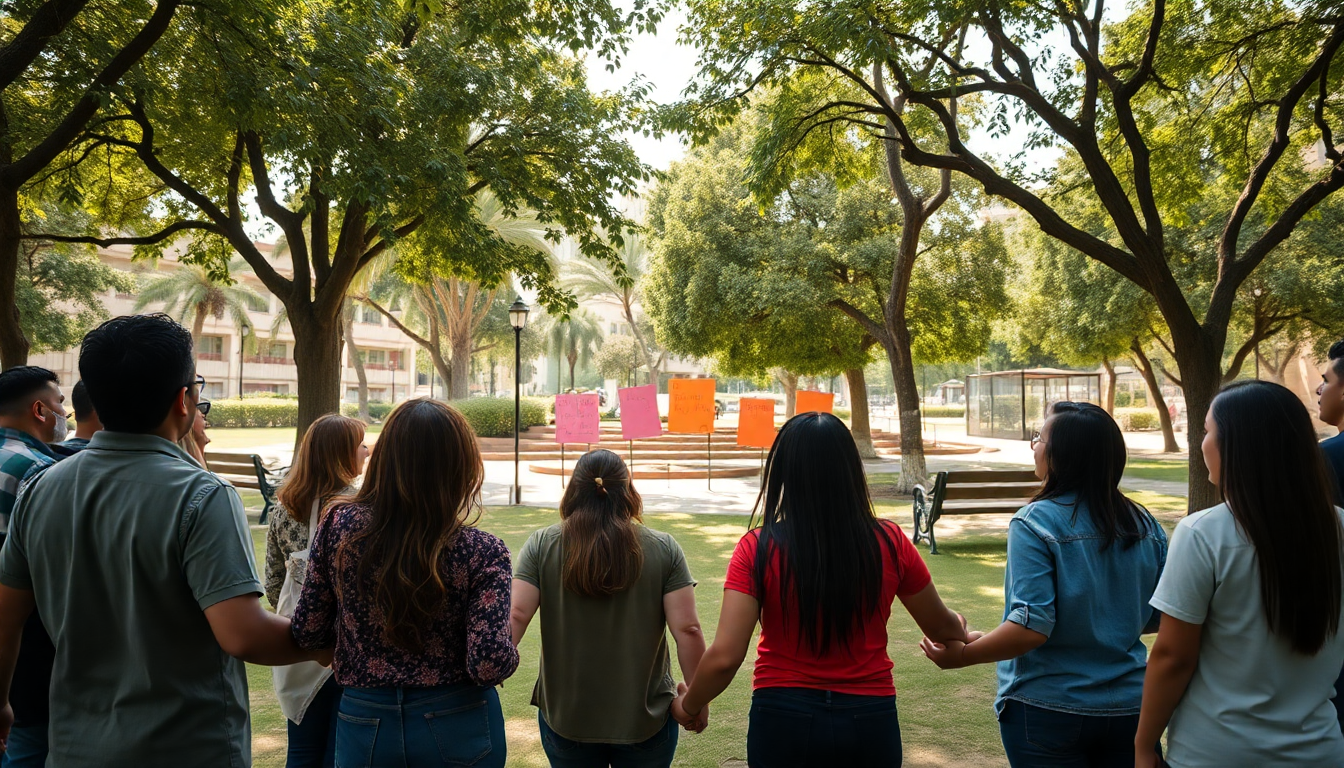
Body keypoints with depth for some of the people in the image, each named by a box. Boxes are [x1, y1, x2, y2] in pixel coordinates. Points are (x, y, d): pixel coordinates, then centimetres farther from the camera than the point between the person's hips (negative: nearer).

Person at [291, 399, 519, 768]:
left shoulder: (338, 527, -12)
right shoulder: (482, 553, -18)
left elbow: (307, 633, -5)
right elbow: (490, 665, -22)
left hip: (364, 725, 1)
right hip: (457, 730, -1)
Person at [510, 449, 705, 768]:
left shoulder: (541, 546, -7)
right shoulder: (664, 549, -8)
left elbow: (515, 617, -14)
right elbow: (687, 629, -10)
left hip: (565, 718, 1)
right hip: (646, 719, 0)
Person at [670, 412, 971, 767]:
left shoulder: (758, 548, -15)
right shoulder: (889, 542, -8)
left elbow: (724, 657, -17)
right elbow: (941, 627, 7)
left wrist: (688, 706, 3)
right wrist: (961, 629, 31)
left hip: (783, 721, -1)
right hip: (869, 722, 2)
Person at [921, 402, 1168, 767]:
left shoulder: (1035, 522, -19)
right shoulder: (1145, 525, -2)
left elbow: (1032, 627, -24)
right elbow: (1160, 619, 6)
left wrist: (961, 656, -12)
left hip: (1048, 711, -5)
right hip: (1128, 707, 5)